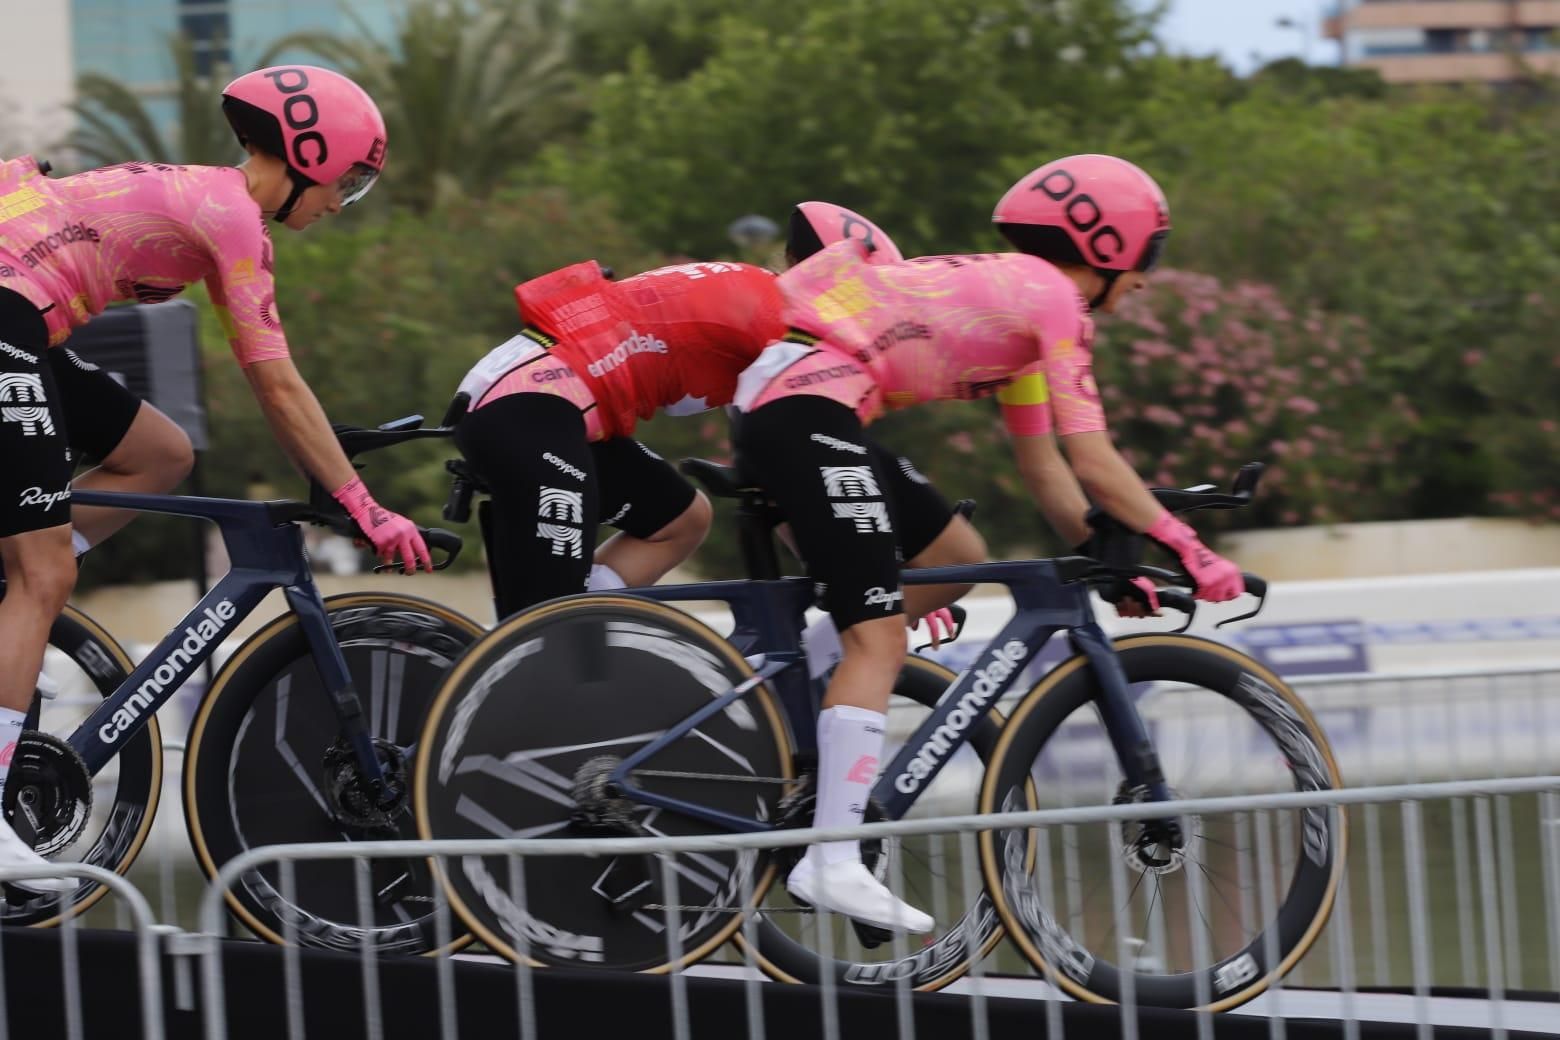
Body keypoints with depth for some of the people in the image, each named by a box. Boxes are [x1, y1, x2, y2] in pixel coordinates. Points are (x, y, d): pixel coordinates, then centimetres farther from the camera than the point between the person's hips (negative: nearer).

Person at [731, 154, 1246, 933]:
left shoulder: (1013, 299, 26)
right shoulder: (1053, 298, -2)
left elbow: (1043, 467, 28)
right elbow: (1093, 465, -7)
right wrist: (1186, 549, -1)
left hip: (773, 398, 10)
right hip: (809, 408, -10)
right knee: (878, 634, -13)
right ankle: (835, 863, -21)